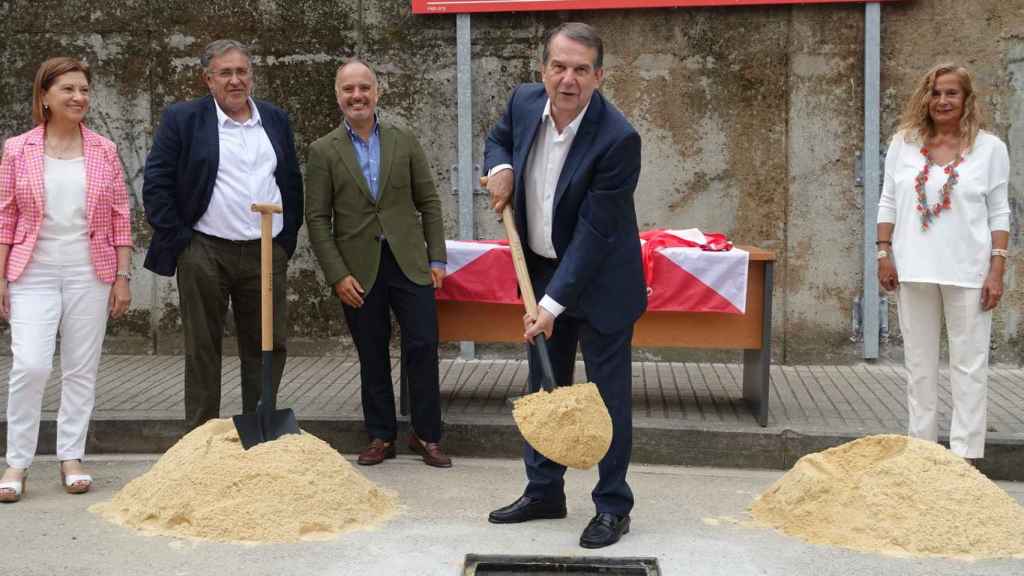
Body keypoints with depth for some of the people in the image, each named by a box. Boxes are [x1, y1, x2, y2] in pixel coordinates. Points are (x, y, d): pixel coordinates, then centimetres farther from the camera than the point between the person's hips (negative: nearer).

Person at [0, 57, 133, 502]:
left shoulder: (104, 151, 5)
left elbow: (121, 217, 7)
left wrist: (123, 275, 2)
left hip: (89, 273, 2)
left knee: (81, 369, 6)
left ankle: (71, 458, 17)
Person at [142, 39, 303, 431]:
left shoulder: (276, 120, 11)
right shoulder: (182, 119, -1)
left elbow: (292, 183, 17)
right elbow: (156, 185, -3)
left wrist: (288, 239, 10)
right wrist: (177, 239, -7)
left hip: (267, 254, 3)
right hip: (204, 254, -3)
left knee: (270, 347, 7)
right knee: (202, 350, 5)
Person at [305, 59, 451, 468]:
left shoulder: (404, 142, 6)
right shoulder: (323, 151, 1)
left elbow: (428, 203, 8)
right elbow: (317, 219, -1)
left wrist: (437, 258, 1)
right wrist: (337, 275, -8)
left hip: (409, 263, 1)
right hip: (358, 270, -1)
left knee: (423, 347, -2)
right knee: (372, 356, 7)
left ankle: (426, 435, 10)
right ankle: (381, 437, 19)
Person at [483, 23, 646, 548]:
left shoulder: (618, 139, -26)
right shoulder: (525, 101, -8)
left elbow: (594, 233, -25)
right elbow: (500, 137, 17)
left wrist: (553, 305, -26)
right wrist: (499, 167, -7)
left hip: (599, 280, -6)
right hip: (541, 269, 6)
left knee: (608, 394, 3)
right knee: (543, 387, 14)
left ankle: (613, 506, 16)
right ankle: (543, 492, 28)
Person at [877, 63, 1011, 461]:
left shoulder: (990, 148, 0)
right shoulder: (904, 143, 5)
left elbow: (999, 214, 0)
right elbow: (888, 203, 8)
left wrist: (998, 269, -7)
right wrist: (885, 253, 0)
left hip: (968, 272, -2)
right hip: (914, 268, 2)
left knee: (969, 364, 1)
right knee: (919, 362, 10)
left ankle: (965, 453, 7)